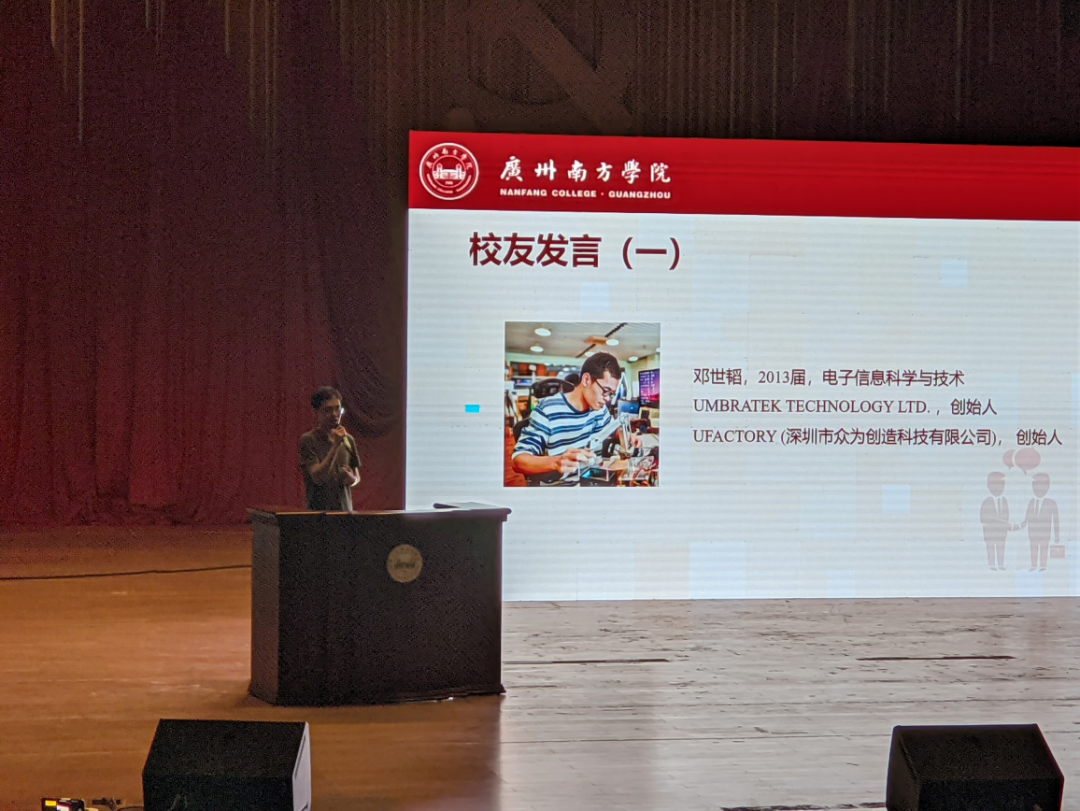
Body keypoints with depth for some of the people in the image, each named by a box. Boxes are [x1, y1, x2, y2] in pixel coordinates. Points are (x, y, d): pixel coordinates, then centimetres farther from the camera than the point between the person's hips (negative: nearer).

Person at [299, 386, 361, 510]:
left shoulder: (348, 440, 10)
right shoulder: (308, 440, -6)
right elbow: (317, 477, -16)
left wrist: (351, 479, -5)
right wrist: (336, 445, -21)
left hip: (345, 510, 5)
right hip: (318, 512, -5)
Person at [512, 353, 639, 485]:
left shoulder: (599, 407, 6)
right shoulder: (547, 410, -15)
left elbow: (613, 427, 28)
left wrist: (625, 436, 4)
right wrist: (556, 462, -39)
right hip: (557, 489, -5)